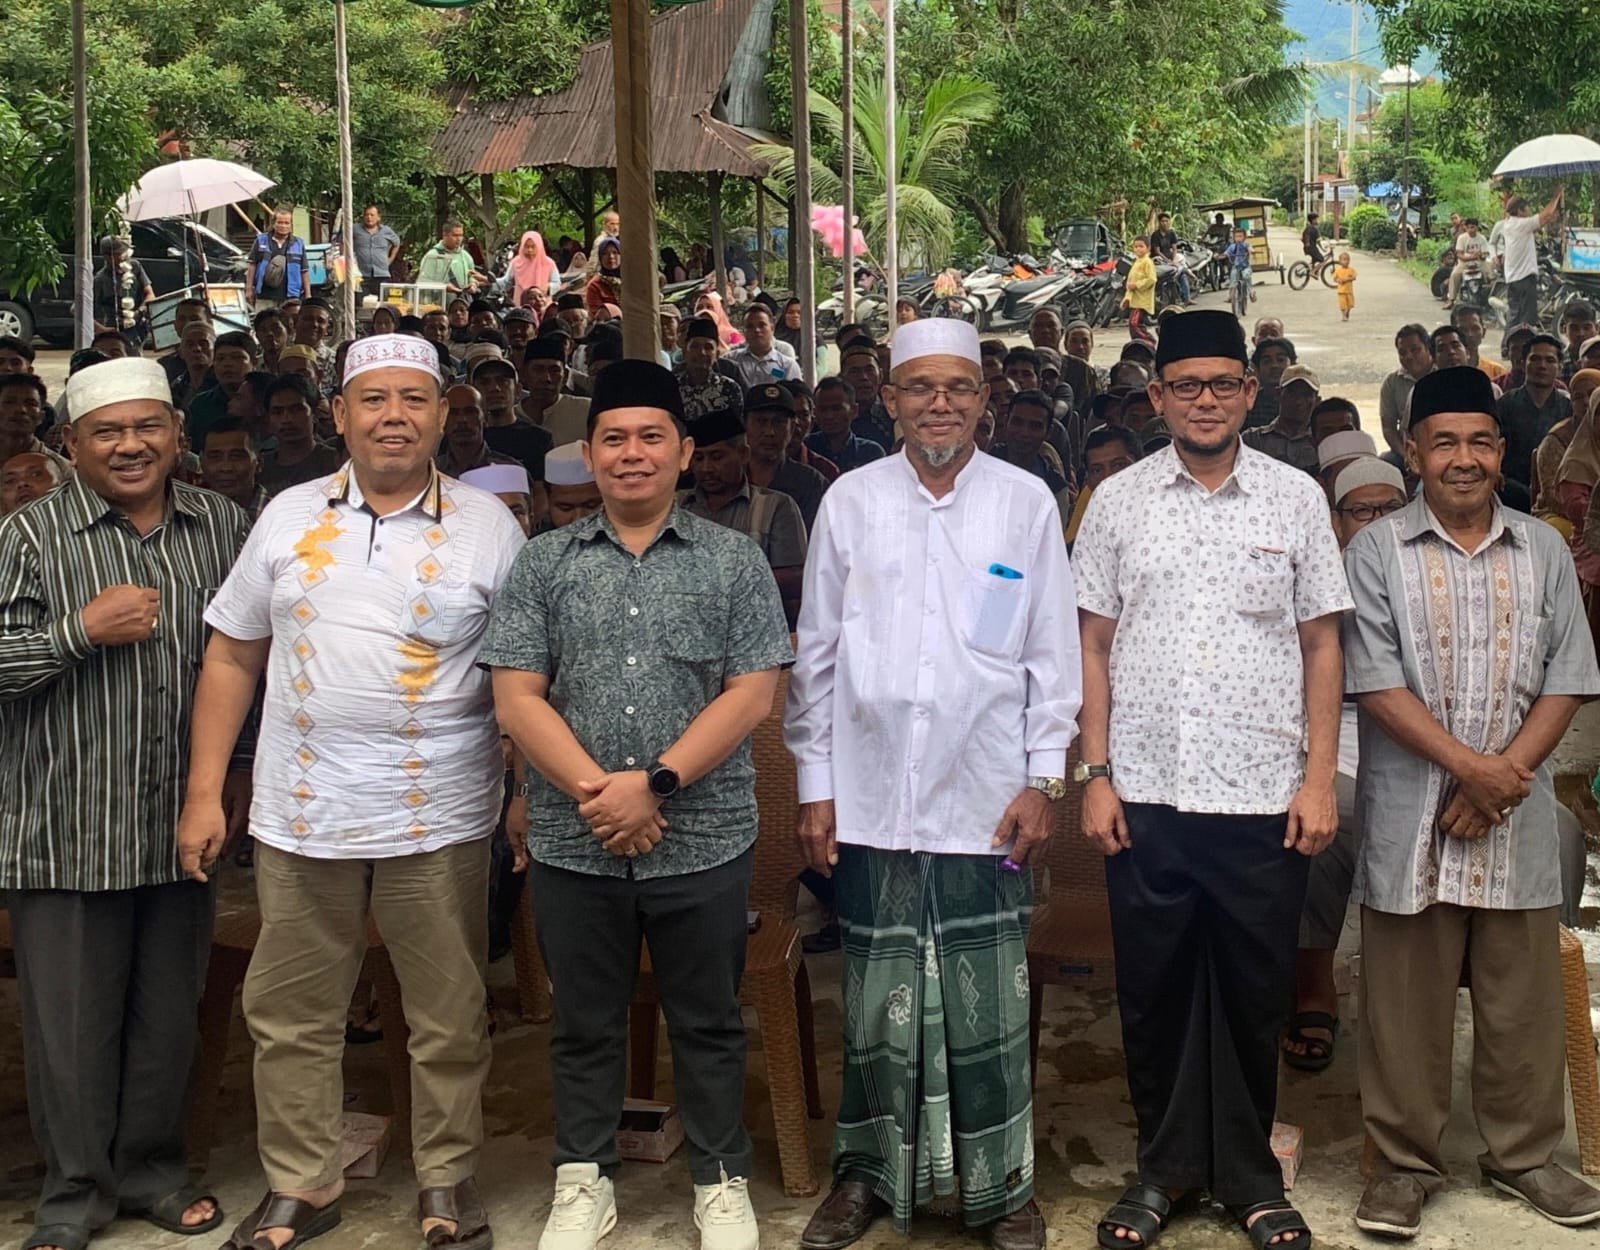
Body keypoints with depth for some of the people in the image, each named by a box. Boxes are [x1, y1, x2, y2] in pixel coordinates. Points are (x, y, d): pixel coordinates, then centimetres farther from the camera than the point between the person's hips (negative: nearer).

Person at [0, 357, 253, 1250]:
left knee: (170, 1010, 14)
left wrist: (244, 763, 12)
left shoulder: (223, 527, 6)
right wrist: (81, 631, -20)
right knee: (72, 1019, 6)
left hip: (183, 821, 3)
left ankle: (153, 1167, 31)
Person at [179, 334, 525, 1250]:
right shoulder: (290, 518, 6)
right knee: (290, 1015, 11)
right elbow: (232, 659, 10)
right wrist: (205, 793, 5)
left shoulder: (488, 528, 0)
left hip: (440, 822, -2)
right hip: (300, 819, 2)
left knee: (449, 1018, 7)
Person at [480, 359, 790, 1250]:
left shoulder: (735, 561, 1)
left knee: (708, 1023, 11)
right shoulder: (545, 563, 5)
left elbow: (752, 694, -6)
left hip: (704, 842, -1)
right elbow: (517, 697, -1)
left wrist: (655, 784, -15)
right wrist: (595, 792, -13)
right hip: (573, 844, 1)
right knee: (585, 1025, 13)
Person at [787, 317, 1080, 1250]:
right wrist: (816, 786, 5)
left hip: (987, 798, -1)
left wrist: (1044, 780, -1)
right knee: (879, 999, 8)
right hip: (873, 798, 1)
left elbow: (1054, 653, 4)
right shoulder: (851, 500, 5)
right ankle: (869, 1171, 23)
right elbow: (818, 653, 7)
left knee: (989, 1003, 3)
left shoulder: (1026, 502, 3)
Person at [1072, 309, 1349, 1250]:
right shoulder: (1119, 501, 4)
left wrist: (1320, 778, -1)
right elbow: (1094, 645, 6)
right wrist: (1097, 774, -1)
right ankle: (1167, 1167, 26)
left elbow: (1322, 645, 5)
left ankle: (1248, 1173, 25)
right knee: (1154, 993, 9)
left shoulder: (1296, 497, 4)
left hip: (1264, 794, 0)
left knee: (1254, 995, 8)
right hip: (1145, 794, 1)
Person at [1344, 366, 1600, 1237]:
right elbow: (1375, 682, -9)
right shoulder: (1377, 552, -2)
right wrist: (1469, 765, -16)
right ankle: (1406, 1163, 18)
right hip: (1410, 818, -2)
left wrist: (1504, 774, -10)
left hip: (1515, 819, 2)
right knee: (1406, 1002, 5)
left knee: (1523, 997, 10)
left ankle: (1524, 1154, 26)